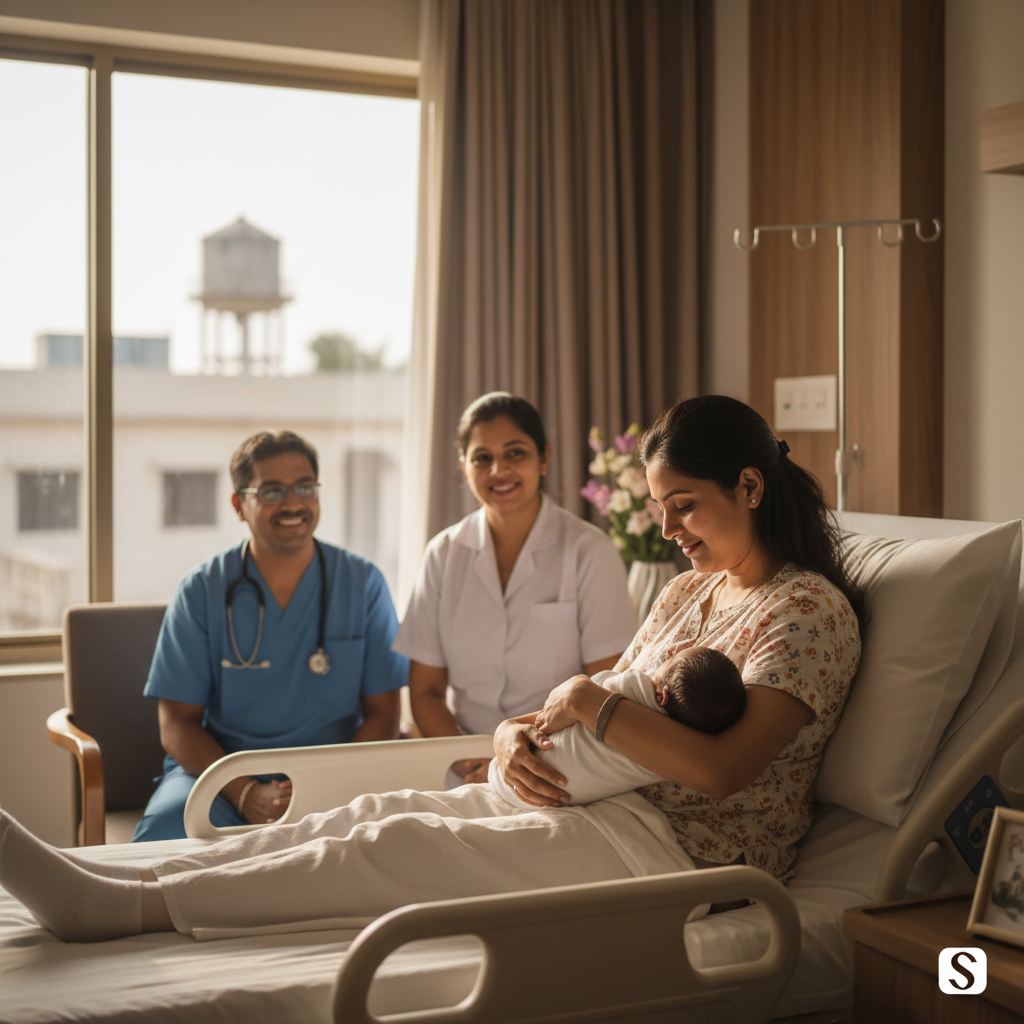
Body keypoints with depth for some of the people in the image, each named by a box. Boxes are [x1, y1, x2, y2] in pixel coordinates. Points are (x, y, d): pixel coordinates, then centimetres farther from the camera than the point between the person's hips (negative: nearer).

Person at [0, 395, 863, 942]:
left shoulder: (809, 609, -10)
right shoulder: (689, 592, 18)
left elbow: (722, 768, -22)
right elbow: (609, 712, 14)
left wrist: (590, 704, -18)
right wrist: (519, 735, -6)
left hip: (682, 848, -8)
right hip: (616, 808, 8)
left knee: (398, 846, -19)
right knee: (383, 811, -8)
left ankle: (121, 907, -20)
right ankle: (112, 882, -12)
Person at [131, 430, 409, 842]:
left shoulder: (362, 584, 4)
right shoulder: (202, 591, 2)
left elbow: (382, 714, 3)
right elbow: (178, 724, 0)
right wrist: (246, 795, -18)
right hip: (219, 766, -1)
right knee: (167, 830, -34)